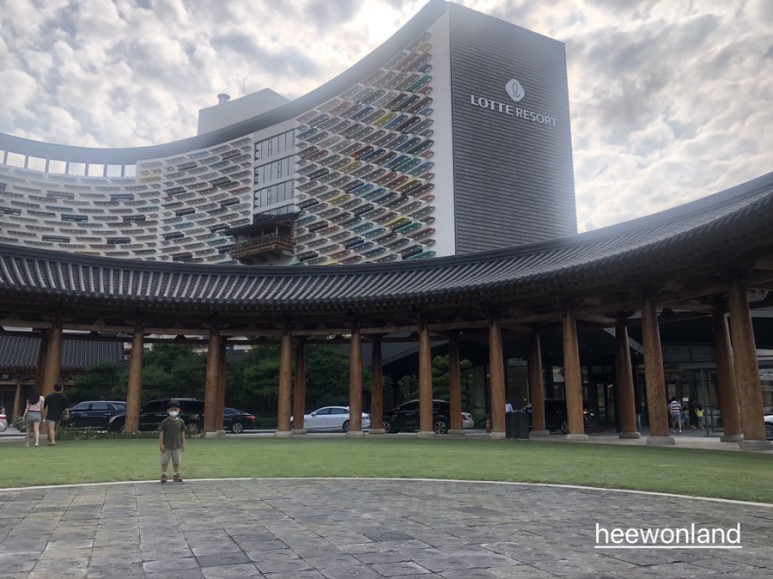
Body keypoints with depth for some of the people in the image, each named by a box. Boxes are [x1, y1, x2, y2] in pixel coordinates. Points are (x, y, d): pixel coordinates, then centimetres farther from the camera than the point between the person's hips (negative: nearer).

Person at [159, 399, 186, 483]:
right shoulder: (165, 422, -8)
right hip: (166, 446, -2)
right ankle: (163, 475, 16)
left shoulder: (181, 421, 0)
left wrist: (183, 443, 3)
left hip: (177, 445, 2)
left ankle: (176, 475, 21)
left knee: (176, 461, 10)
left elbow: (182, 432, 6)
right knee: (164, 461, 5)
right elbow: (161, 432, -7)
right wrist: (161, 444, -11)